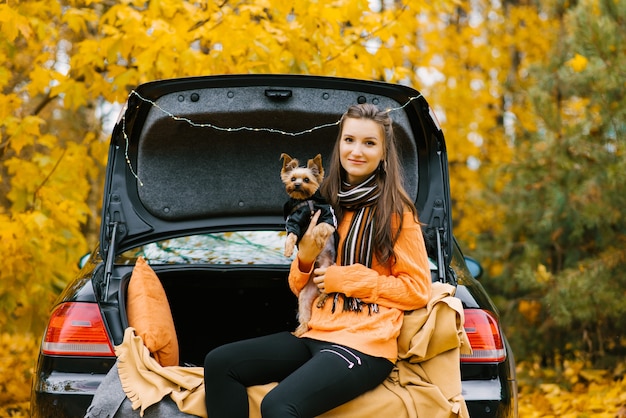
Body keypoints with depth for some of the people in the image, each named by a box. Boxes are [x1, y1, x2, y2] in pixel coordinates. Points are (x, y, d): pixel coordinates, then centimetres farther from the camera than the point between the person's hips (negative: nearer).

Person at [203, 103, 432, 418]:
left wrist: (348, 278, -11)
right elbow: (300, 288, 18)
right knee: (220, 363, -7)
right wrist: (305, 258, -5)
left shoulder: (396, 212, -3)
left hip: (364, 344, -7)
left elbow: (417, 290, -5)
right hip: (315, 333, 7)